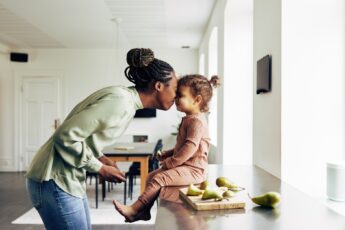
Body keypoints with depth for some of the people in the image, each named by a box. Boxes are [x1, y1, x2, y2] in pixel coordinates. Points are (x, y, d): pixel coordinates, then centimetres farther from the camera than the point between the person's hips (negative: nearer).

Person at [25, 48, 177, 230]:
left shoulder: (126, 101, 7)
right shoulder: (120, 101, -23)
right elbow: (65, 136, -23)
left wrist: (100, 157, 2)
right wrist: (100, 168, -14)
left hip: (69, 179, 9)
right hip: (55, 181, -9)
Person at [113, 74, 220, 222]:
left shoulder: (197, 121, -18)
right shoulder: (189, 119, 14)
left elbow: (189, 149, -26)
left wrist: (169, 163, -19)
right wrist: (168, 154, 10)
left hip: (192, 170, -10)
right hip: (185, 166, 11)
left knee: (158, 179, -21)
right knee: (151, 176, 8)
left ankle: (133, 210, -15)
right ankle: (144, 211, 13)